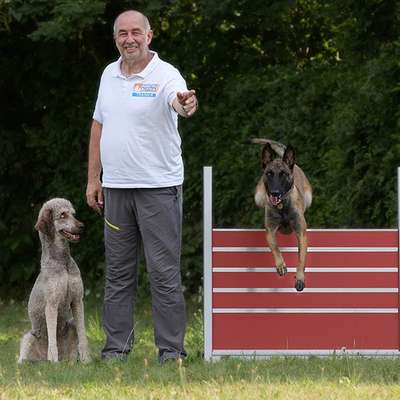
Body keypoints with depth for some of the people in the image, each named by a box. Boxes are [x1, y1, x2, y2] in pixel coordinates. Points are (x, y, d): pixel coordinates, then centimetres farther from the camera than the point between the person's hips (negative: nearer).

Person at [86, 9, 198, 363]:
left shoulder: (165, 75, -9)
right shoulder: (109, 74, 11)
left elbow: (178, 99, -31)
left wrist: (184, 105, -56)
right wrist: (93, 179, 14)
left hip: (158, 187, -6)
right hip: (115, 187, 6)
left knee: (164, 273, -4)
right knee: (118, 273, 10)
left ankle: (171, 350, -1)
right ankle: (116, 348, 15)